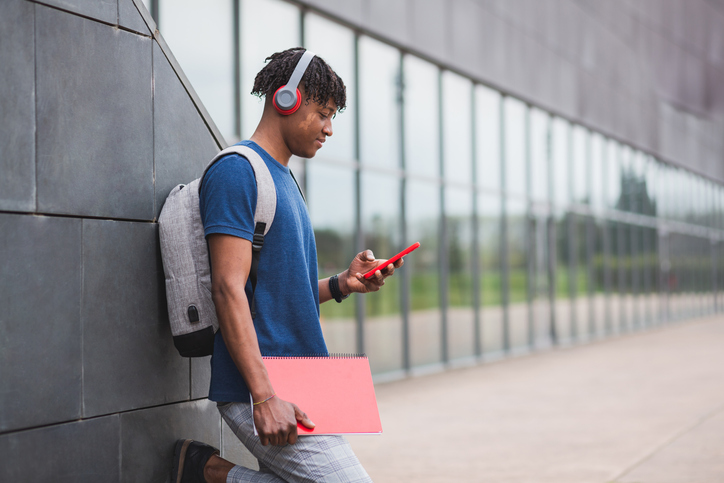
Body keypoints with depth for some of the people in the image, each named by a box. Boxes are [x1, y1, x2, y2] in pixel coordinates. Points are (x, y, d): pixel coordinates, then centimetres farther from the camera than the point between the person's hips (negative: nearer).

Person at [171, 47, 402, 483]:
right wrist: (264, 397, -24)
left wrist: (342, 284, 6)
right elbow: (229, 289, -17)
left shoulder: (285, 179, 21)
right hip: (259, 388, -9)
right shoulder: (237, 170, -9)